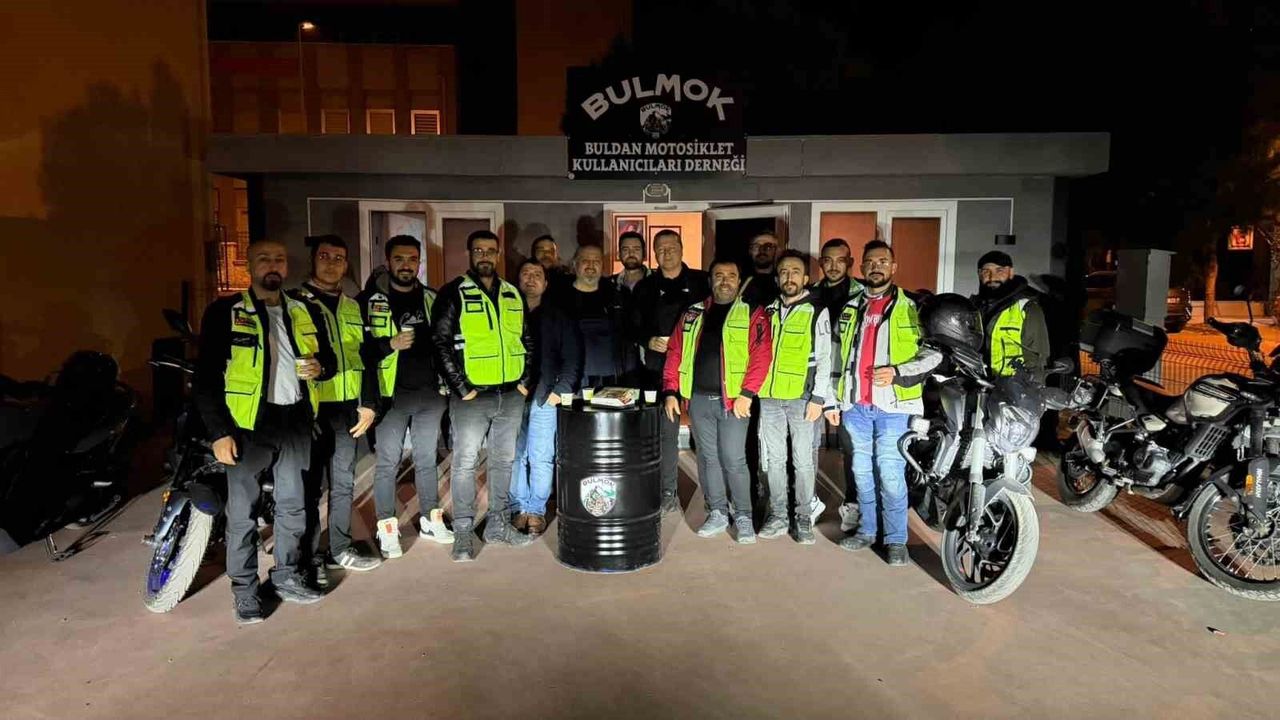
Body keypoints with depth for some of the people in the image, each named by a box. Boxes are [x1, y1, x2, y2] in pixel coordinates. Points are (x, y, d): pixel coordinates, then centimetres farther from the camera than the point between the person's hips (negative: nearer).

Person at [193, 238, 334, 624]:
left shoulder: (304, 312, 11)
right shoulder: (225, 312, -4)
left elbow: (328, 357, 18)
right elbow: (205, 376, -7)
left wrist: (320, 367, -7)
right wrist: (218, 431, -12)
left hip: (295, 420, 5)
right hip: (249, 422, -5)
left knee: (293, 505, 14)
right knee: (242, 510, 2)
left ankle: (286, 576, 29)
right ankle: (245, 590, 16)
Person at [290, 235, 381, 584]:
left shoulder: (353, 308, 15)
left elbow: (365, 359, 16)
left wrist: (368, 403, 10)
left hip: (347, 408, 5)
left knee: (343, 482, 13)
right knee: (310, 485, 3)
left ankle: (340, 548, 26)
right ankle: (310, 557, 15)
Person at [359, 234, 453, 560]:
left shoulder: (431, 299, 9)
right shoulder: (369, 300, -3)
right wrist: (390, 345, -19)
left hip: (430, 393, 4)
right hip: (391, 394, -3)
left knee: (427, 459, 13)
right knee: (388, 463, 3)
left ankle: (431, 521, 25)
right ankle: (387, 529, 14)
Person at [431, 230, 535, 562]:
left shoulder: (513, 295, 11)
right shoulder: (454, 294, -4)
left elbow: (526, 341, 17)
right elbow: (441, 343, -8)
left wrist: (525, 381, 7)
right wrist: (460, 387, -12)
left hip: (511, 396, 5)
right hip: (471, 397, -5)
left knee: (503, 461, 13)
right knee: (465, 464, 1)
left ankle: (498, 525, 26)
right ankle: (463, 534, 11)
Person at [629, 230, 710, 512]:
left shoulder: (702, 282, 5)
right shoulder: (645, 287, 11)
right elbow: (634, 327, 14)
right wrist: (648, 341, -5)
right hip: (660, 370, 2)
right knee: (665, 431, 5)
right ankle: (667, 492, 15)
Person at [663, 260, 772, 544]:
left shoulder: (752, 313, 0)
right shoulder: (693, 313, 12)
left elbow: (761, 355, -9)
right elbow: (675, 353, 11)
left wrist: (747, 394, -16)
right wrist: (671, 391, 3)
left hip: (733, 400, -4)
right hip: (698, 399, 4)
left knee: (733, 460, -4)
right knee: (708, 458, 11)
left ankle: (743, 516, 12)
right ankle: (717, 513, 23)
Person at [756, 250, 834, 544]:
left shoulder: (816, 312, 0)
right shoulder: (769, 310, 12)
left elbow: (824, 358, -4)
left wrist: (819, 398, -10)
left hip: (801, 397, -4)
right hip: (769, 397, 4)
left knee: (802, 461, 2)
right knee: (774, 459, 9)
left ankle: (804, 518, 13)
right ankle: (778, 515, 19)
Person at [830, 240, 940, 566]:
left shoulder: (911, 308, 2)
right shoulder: (850, 308, 13)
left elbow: (934, 354, -1)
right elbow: (837, 358, 17)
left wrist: (898, 372, -14)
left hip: (892, 405, -4)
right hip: (855, 405, 4)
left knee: (890, 473, -4)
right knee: (862, 471, 12)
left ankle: (896, 539, 7)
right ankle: (867, 529, 25)